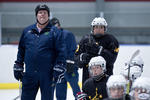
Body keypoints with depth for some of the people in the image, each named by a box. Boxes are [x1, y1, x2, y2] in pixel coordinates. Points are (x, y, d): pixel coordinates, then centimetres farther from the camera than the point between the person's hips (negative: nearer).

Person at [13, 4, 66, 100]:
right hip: (29, 73, 3)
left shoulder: (55, 32, 0)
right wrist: (18, 67, 15)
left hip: (48, 74, -3)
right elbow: (21, 50, 18)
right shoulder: (27, 31, 11)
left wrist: (59, 69, -12)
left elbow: (61, 52, -4)